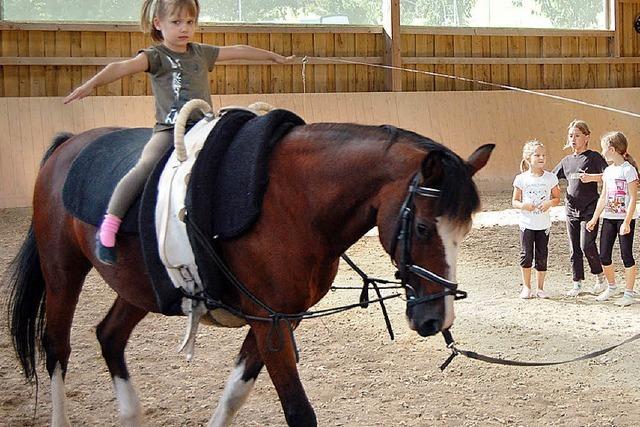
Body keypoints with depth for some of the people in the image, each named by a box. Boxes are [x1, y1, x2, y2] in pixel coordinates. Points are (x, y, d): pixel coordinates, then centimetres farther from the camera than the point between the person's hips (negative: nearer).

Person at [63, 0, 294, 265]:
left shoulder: (201, 53, 17)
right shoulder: (157, 56, 0)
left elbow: (237, 51, 28)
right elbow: (123, 67, -17)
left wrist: (273, 56, 40)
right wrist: (92, 83, -35)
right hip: (169, 130, -6)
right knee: (147, 166, -30)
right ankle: (107, 229, -29)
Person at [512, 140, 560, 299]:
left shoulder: (550, 178, -1)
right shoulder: (521, 179, -4)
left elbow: (557, 198, 6)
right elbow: (515, 201, 3)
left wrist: (549, 203, -15)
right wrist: (523, 205, -19)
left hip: (543, 224, 1)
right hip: (527, 224, -1)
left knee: (542, 256, 5)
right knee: (526, 255, -1)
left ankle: (540, 287, 17)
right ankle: (526, 287, 13)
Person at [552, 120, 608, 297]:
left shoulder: (594, 157, -4)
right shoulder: (566, 161, 14)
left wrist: (592, 177, -30)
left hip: (590, 209, -6)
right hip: (571, 210, 6)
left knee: (587, 246, -11)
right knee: (574, 249, 6)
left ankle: (600, 277, 9)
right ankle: (577, 283, 13)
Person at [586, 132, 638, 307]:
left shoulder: (628, 170, -11)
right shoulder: (608, 171, 11)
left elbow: (633, 198, -14)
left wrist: (627, 222, -20)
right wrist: (594, 219, 15)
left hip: (625, 218, -7)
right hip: (608, 218, 7)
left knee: (626, 255, -3)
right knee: (604, 256, 6)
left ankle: (629, 293, 5)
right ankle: (611, 287, 24)